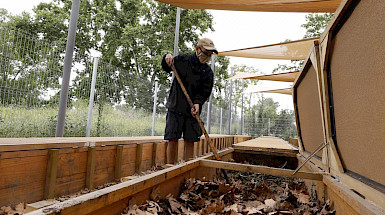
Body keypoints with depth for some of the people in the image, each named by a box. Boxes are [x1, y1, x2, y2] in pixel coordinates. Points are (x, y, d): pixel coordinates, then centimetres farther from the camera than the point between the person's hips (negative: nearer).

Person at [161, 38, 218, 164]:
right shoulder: (182, 60, 5)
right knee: (172, 139, -3)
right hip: (175, 107, -1)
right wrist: (167, 58, -4)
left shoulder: (208, 72, 6)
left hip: (192, 110, 1)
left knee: (190, 141, 2)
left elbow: (205, 92, -2)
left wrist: (198, 103, -21)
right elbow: (166, 68, 17)